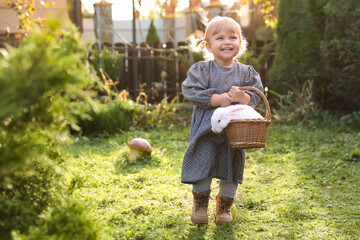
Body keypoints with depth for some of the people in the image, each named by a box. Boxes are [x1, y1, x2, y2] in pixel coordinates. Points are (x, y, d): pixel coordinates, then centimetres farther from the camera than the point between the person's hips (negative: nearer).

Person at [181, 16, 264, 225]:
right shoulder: (201, 70, -4)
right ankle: (200, 203, 25)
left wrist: (244, 98, -22)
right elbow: (191, 91, -13)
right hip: (206, 129, -2)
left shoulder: (247, 73, 3)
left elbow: (257, 96, 0)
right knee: (202, 167, 1)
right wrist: (217, 99, -21)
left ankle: (225, 206, 30)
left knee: (231, 169, 10)